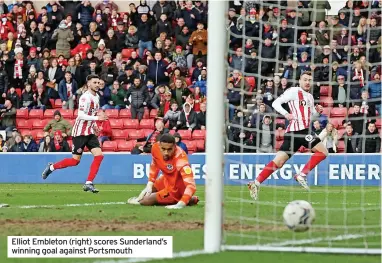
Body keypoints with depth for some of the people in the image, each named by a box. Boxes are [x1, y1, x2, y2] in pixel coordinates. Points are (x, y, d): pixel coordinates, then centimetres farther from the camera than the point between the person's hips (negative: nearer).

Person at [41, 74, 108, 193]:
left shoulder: (96, 97, 10)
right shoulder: (85, 97, -17)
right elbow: (81, 115, -26)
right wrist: (97, 118, -32)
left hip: (90, 132, 8)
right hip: (80, 132, -8)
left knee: (99, 155, -9)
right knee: (75, 160, -3)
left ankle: (88, 183, -6)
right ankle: (51, 167, 20)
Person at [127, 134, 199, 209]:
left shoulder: (180, 158, -42)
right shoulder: (156, 148, -21)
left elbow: (191, 185, -47)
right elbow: (154, 166, 5)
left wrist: (180, 205, -58)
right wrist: (149, 184, 0)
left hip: (176, 189, -7)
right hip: (167, 180, 7)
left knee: (146, 201, -4)